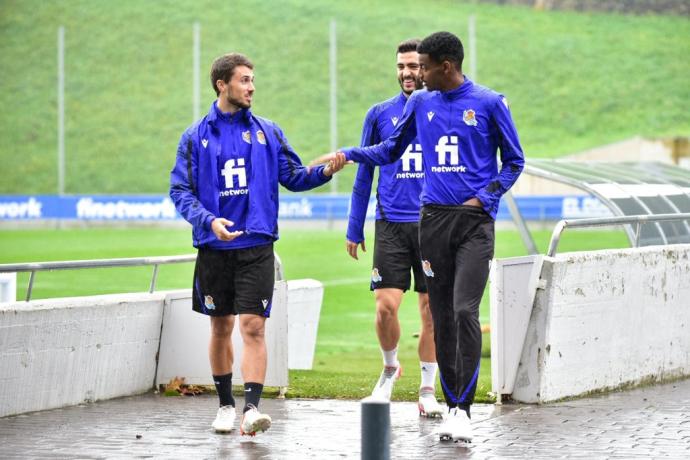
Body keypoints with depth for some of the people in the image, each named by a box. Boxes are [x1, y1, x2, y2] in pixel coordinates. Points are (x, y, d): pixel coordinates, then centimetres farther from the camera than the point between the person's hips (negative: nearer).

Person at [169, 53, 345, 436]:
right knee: (221, 327, 10)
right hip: (214, 246, 1)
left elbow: (292, 175, 9)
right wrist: (209, 220, -18)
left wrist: (324, 171, -11)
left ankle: (252, 408, -17)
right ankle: (225, 404, 25)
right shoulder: (195, 137, 4)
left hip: (256, 246, -1)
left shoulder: (267, 132, 7)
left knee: (253, 326, -11)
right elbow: (180, 190, -1)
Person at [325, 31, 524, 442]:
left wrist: (485, 198, -6)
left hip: (474, 222, -4)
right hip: (433, 220, 4)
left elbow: (513, 161, 6)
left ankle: (463, 409, -15)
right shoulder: (420, 103, 10)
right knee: (442, 318, 4)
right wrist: (349, 154, 9)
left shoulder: (489, 103, -1)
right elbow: (391, 150, 22)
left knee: (465, 311, -17)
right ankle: (453, 407, 11)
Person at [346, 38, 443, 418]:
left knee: (432, 310, 2)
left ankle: (428, 391, 12)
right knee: (386, 305, -9)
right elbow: (364, 173, 12)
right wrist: (354, 229, 9)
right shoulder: (380, 114, 6)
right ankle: (389, 368, 18)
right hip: (392, 225, 0)